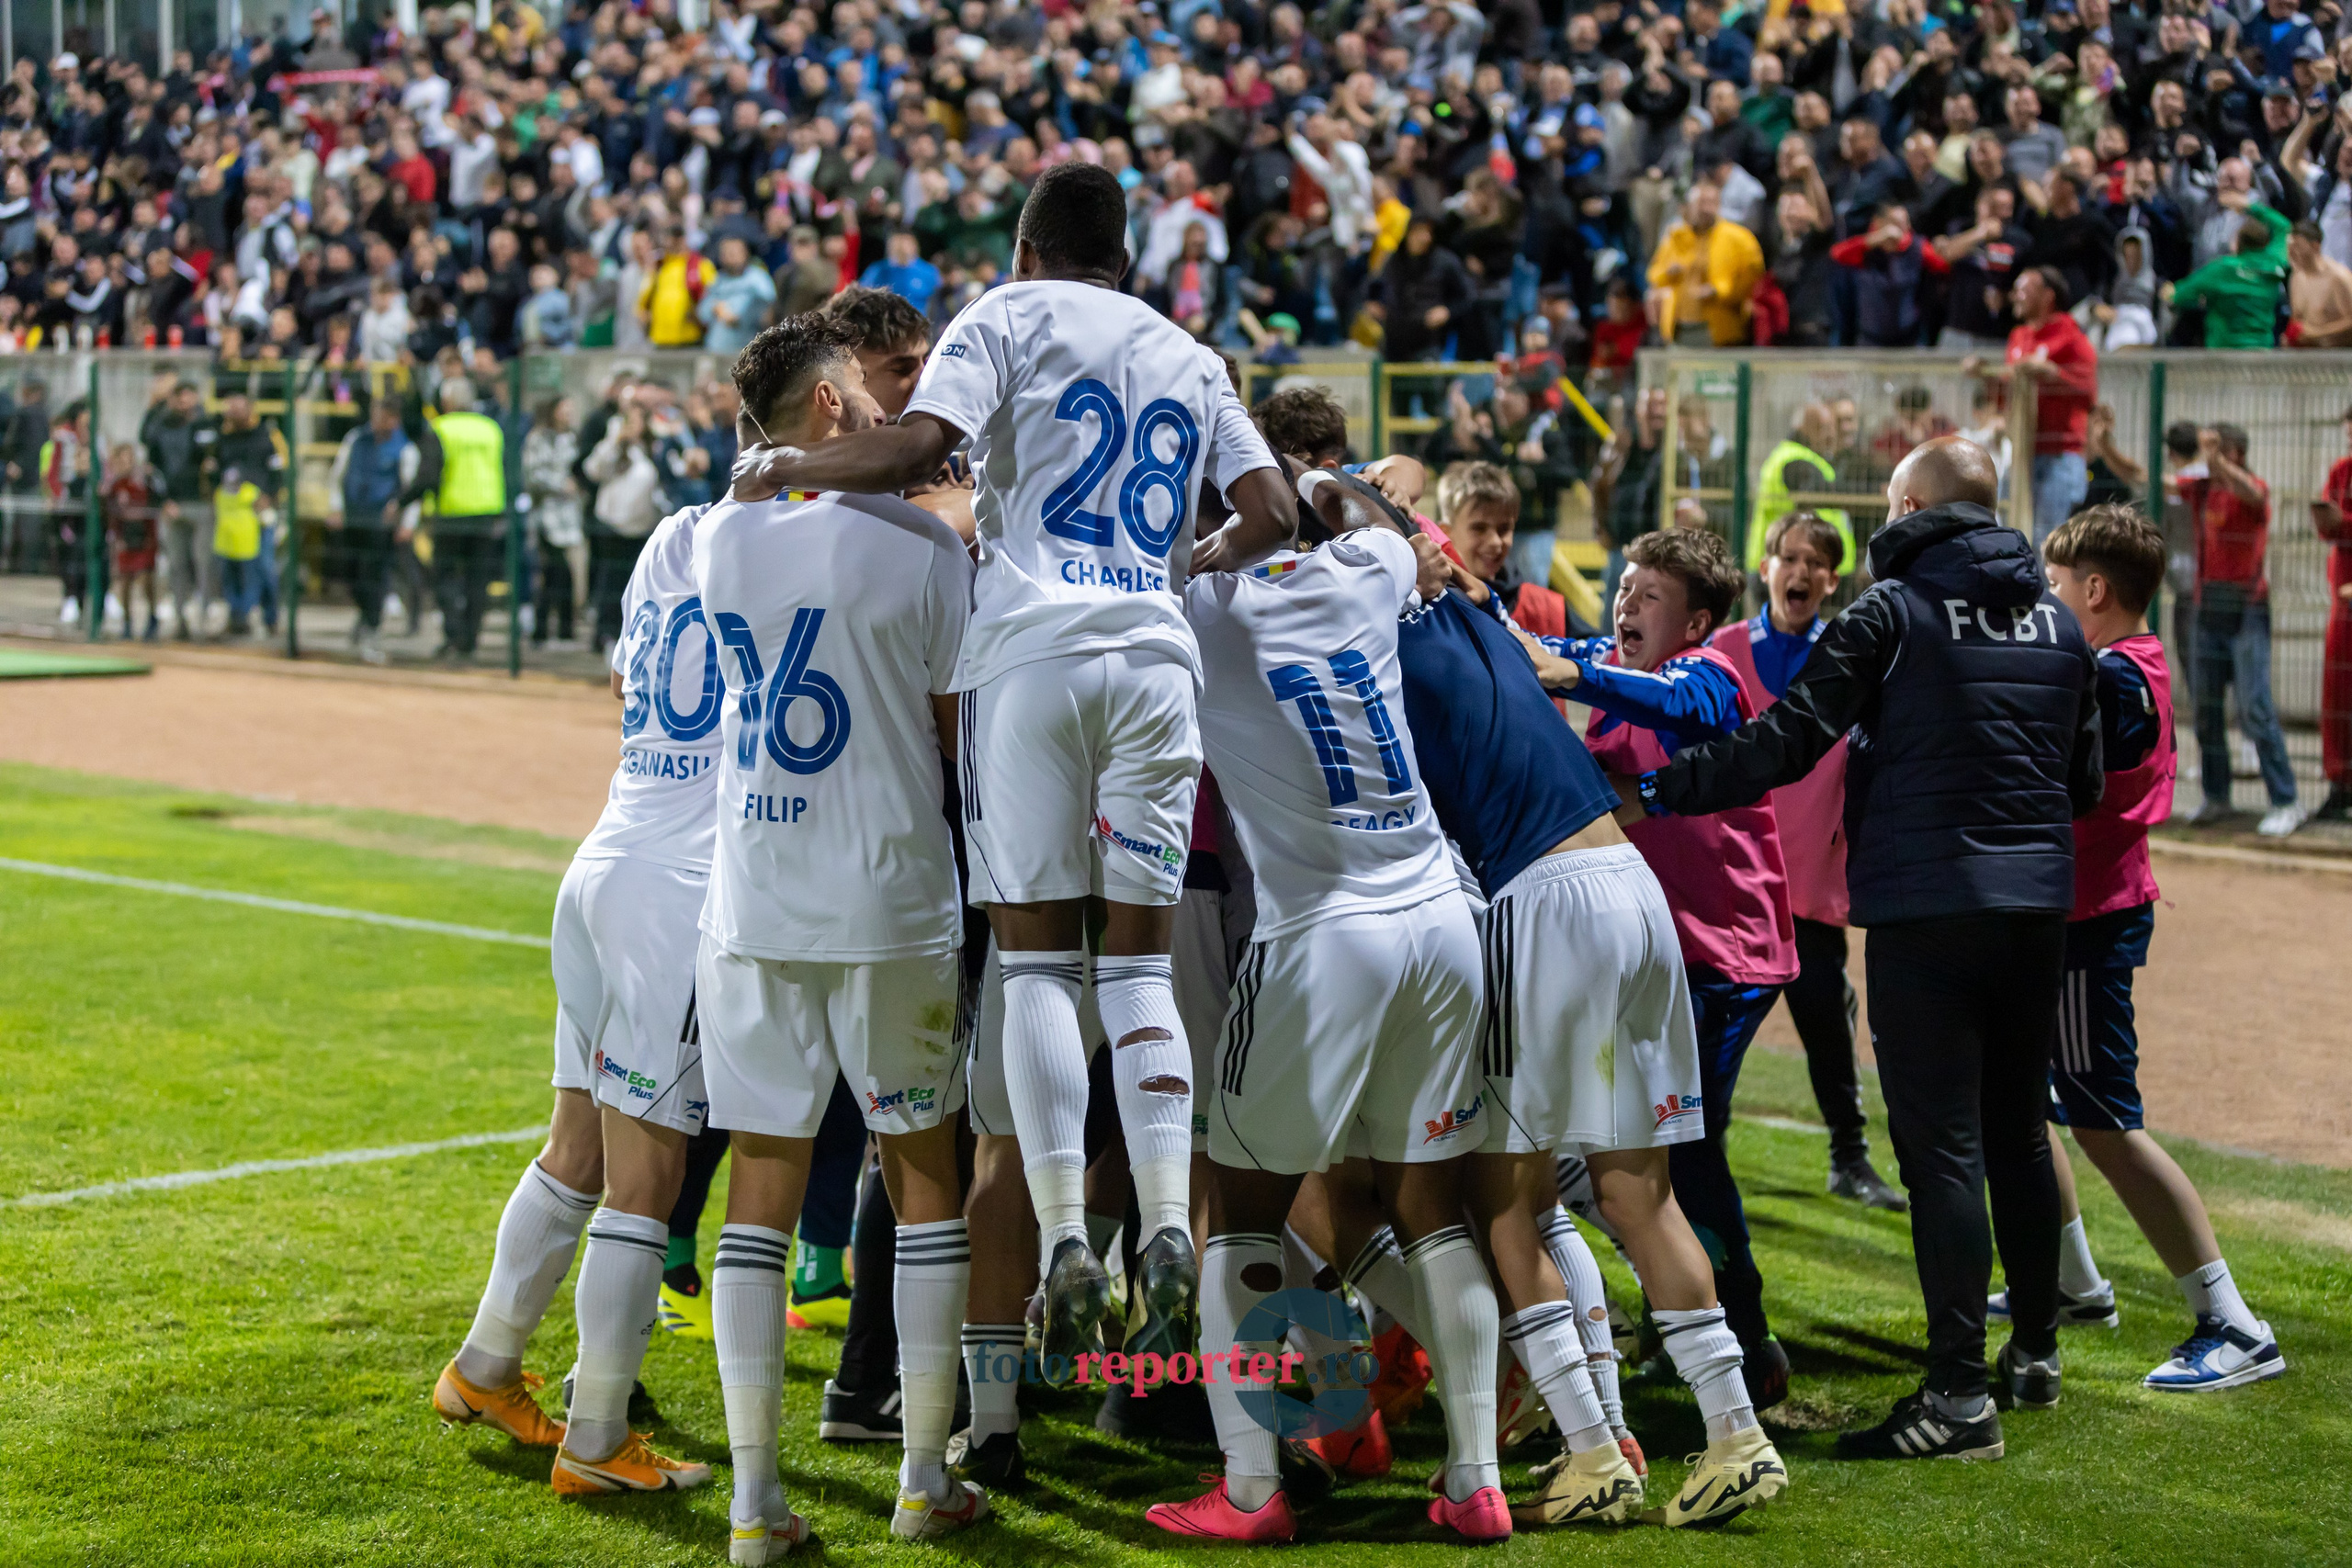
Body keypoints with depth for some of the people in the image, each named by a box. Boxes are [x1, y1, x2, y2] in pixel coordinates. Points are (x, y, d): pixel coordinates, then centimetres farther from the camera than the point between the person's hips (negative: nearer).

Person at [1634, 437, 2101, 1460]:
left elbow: (1787, 743, -11)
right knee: (2018, 1131, 18)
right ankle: (2035, 1350, 29)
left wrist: (1663, 788, -5)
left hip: (1926, 906, -6)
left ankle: (1960, 1393, -9)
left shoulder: (1892, 613, -6)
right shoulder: (2057, 620, 12)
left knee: (1941, 1144, -6)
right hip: (2037, 904, 6)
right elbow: (2086, 781, 17)